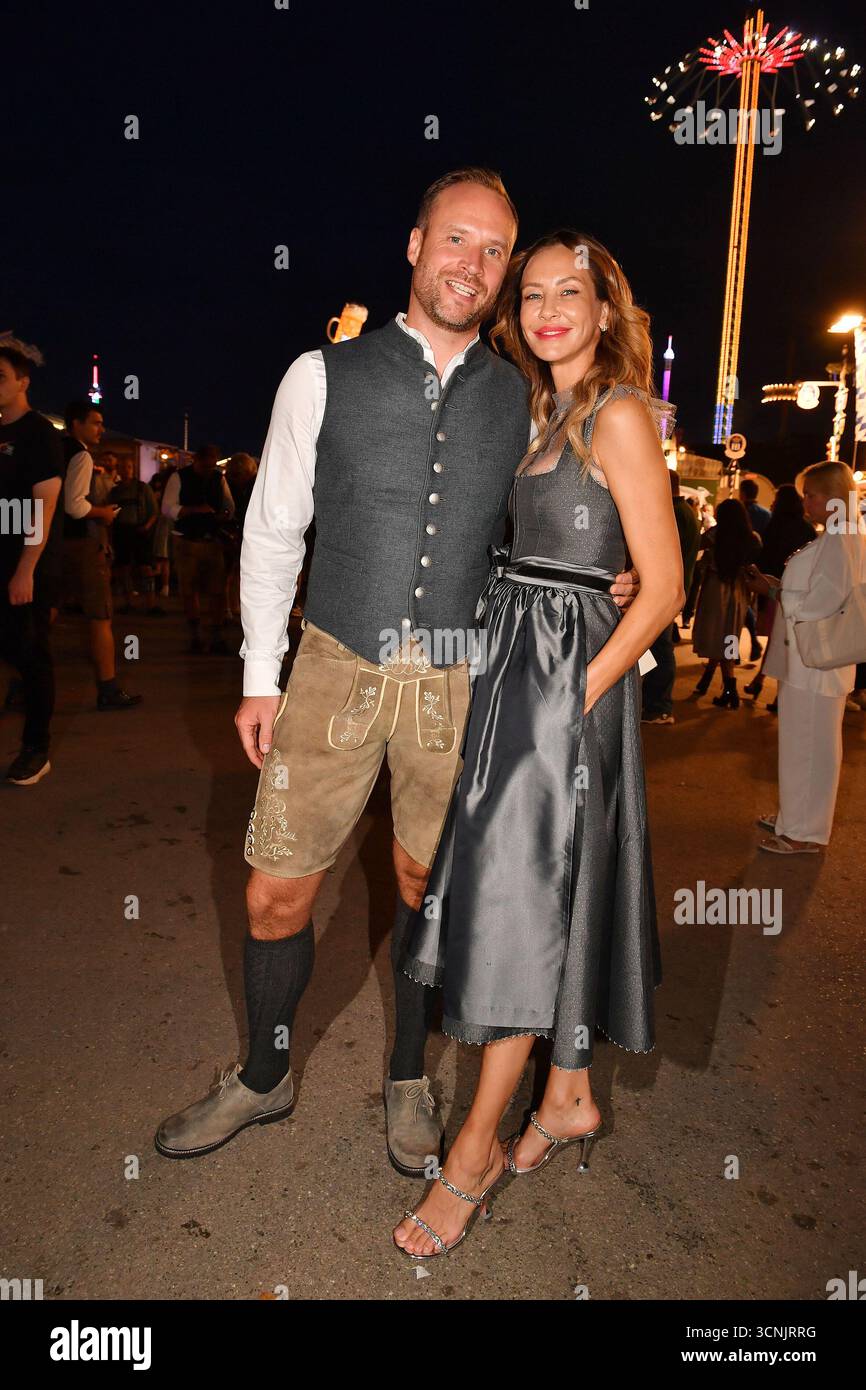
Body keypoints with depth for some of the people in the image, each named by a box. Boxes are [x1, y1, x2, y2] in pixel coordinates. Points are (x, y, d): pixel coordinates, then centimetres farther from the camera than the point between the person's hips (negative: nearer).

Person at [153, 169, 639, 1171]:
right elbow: (272, 530, 2)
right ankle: (263, 1079, 32)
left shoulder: (519, 402, 6)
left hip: (459, 681, 2)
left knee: (426, 888, 14)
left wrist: (604, 584, -4)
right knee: (276, 897, 4)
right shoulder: (323, 376, 1)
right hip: (336, 670, -1)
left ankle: (407, 1078, 37)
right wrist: (260, 676, -1)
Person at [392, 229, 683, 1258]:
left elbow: (664, 586, -13)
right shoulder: (539, 411, 17)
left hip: (570, 671, -8)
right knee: (553, 891, 13)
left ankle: (477, 1145, 11)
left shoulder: (618, 415, -9)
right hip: (513, 657, 8)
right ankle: (571, 1097, 29)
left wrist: (578, 695, -15)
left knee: (521, 897, -3)